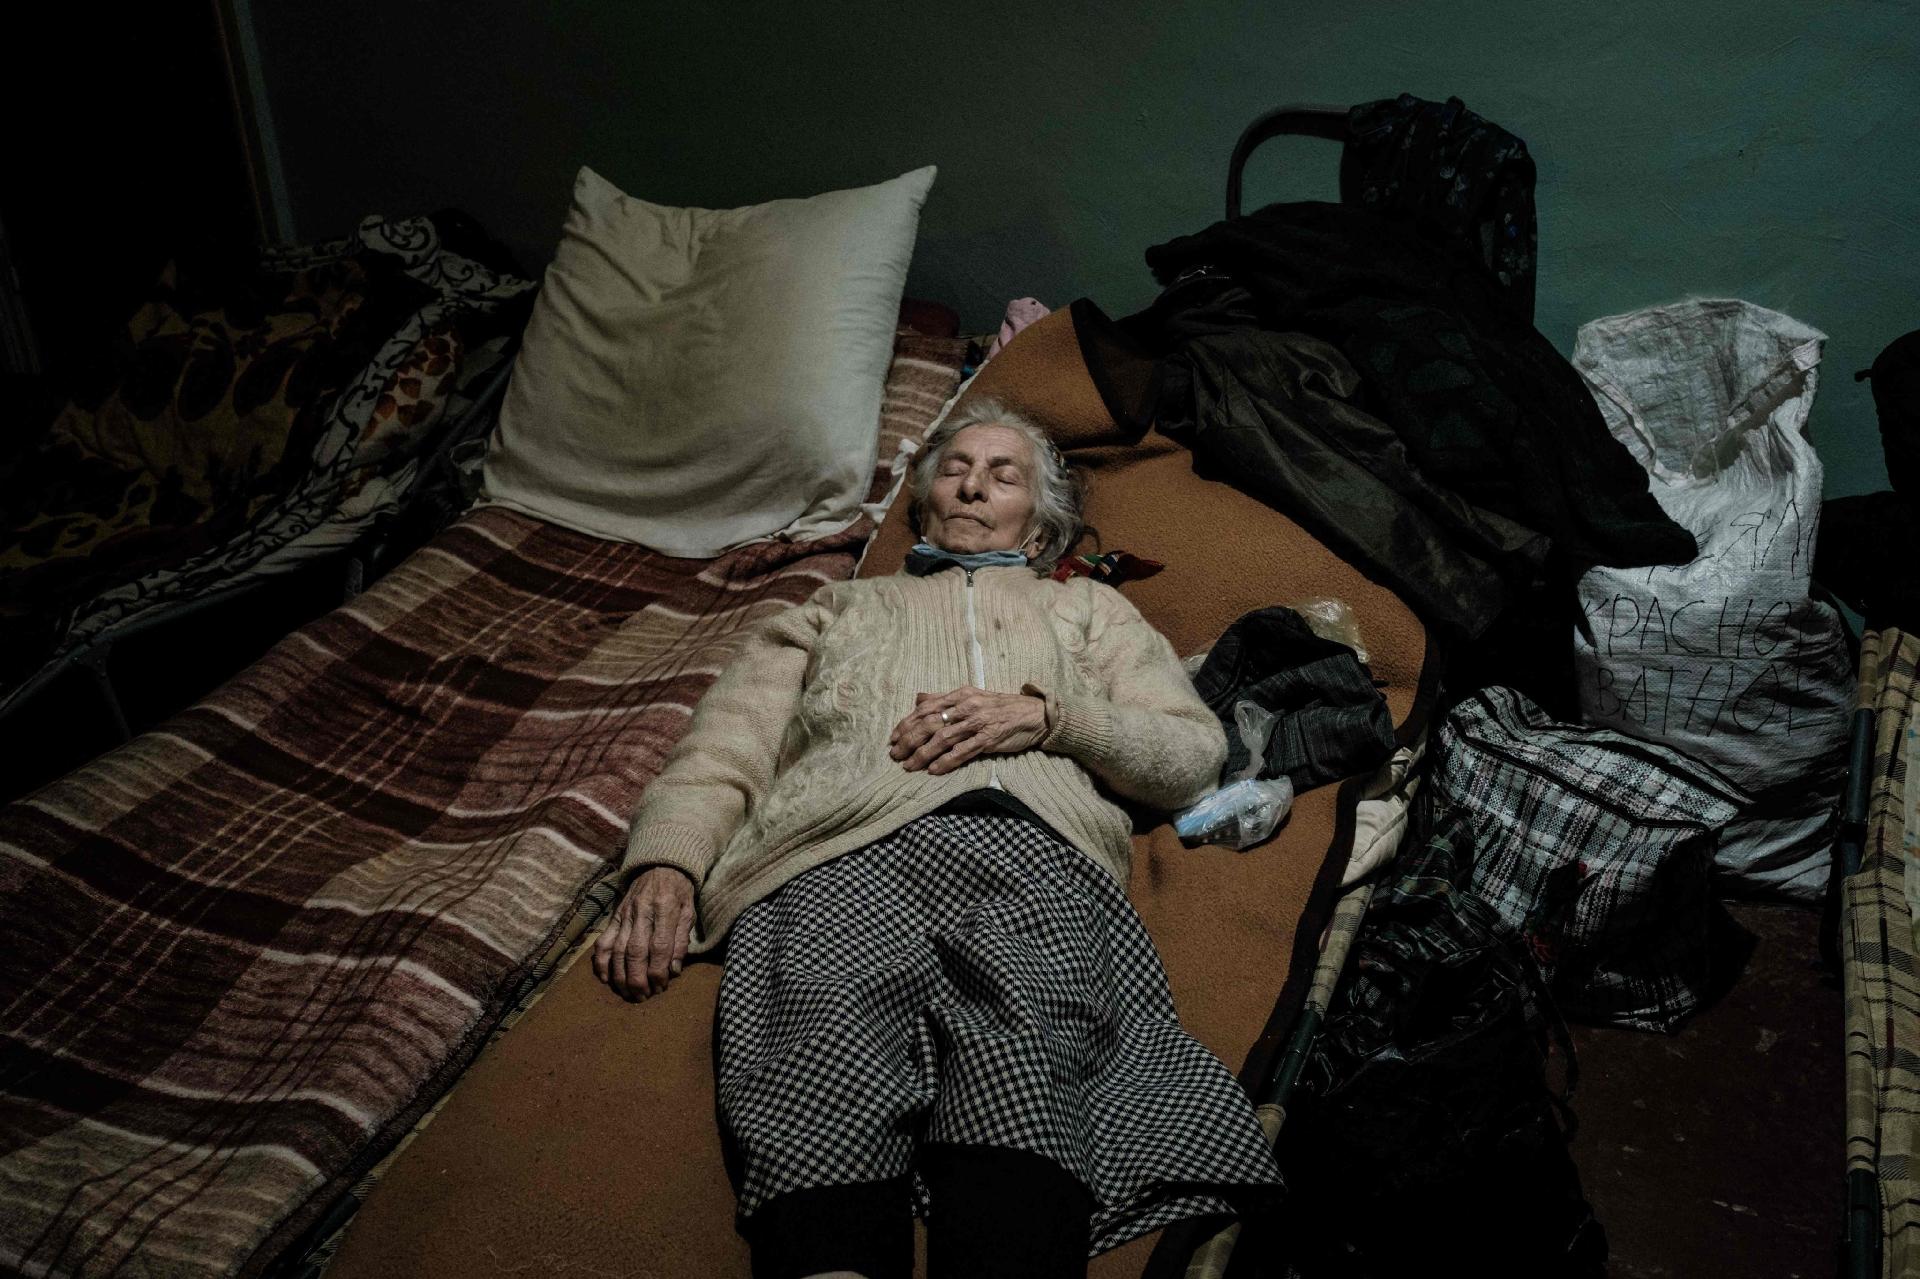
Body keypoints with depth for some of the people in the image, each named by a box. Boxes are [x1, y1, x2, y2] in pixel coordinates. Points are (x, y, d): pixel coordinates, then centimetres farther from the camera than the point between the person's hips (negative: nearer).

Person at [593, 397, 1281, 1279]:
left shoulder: (1089, 609, 39)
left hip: (1030, 849, 0)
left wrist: (1047, 715, 3)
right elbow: (723, 750, 23)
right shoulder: (839, 608, 39)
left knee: (1019, 1079, -38)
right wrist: (666, 867, -1)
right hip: (840, 851, 1)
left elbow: (1193, 755, 22)